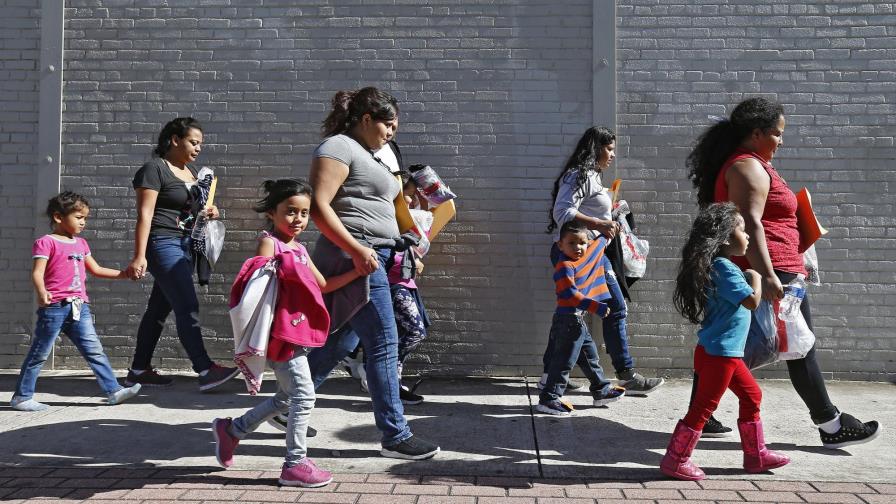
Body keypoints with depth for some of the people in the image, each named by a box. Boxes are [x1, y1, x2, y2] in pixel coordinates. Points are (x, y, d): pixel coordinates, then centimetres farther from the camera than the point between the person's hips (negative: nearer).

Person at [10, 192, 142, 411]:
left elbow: (96, 270, 25)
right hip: (54, 306, -6)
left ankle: (113, 390, 2)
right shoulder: (46, 242, -4)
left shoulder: (80, 243, 19)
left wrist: (124, 273, 18)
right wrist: (41, 292, -33)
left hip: (80, 306, 6)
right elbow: (37, 272, -14)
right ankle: (21, 397, 15)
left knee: (94, 350, 2)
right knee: (40, 353, 3)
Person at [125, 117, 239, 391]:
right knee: (188, 309, -14)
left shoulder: (191, 171, 17)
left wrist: (210, 210, 6)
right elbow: (144, 214, -14)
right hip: (163, 244, -9)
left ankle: (139, 370, 20)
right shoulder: (154, 169, -8)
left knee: (160, 309, 12)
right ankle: (206, 372, -15)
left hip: (185, 245, 9)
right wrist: (139, 256, -21)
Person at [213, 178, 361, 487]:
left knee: (286, 398, 18)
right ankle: (295, 464, 5)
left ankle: (231, 430, 33)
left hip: (297, 333, 9)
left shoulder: (299, 249, 17)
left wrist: (356, 272, 12)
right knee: (303, 395, -7)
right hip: (280, 334, -9)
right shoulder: (269, 242, -7)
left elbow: (323, 285, 20)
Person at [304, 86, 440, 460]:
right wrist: (357, 249, -25)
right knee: (383, 343, -6)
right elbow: (318, 207, -18)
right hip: (355, 258, -10)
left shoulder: (365, 154, 22)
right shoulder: (338, 147, -8)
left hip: (370, 257, 10)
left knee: (342, 341, 14)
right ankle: (395, 436, 2)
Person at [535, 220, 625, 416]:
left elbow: (599, 243, 29)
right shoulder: (564, 266, -19)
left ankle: (601, 390, 36)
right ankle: (548, 400, -1)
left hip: (578, 320, 9)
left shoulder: (589, 255, 6)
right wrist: (596, 307, -32)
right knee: (564, 361, -6)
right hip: (569, 319, -9)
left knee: (590, 357, 21)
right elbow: (570, 294, -28)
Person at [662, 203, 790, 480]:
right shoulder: (725, 268, -19)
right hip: (719, 353, -11)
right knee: (703, 406, -4)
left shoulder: (722, 267, 12)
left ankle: (756, 454, 30)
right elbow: (752, 301, -21)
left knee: (752, 396, 18)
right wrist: (755, 277, -5)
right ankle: (675, 460, 4)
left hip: (726, 353, 11)